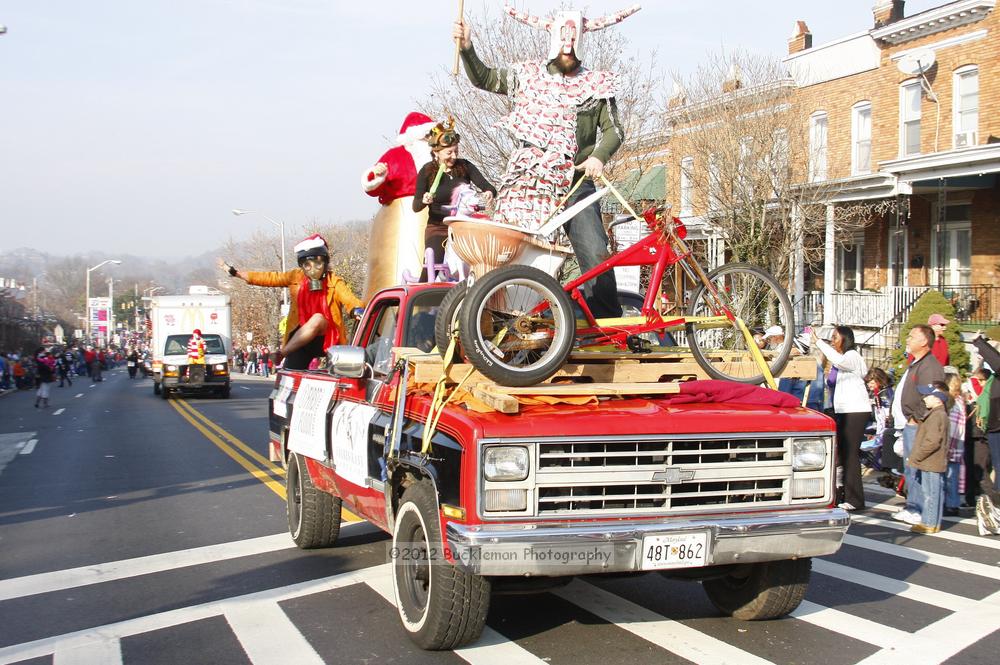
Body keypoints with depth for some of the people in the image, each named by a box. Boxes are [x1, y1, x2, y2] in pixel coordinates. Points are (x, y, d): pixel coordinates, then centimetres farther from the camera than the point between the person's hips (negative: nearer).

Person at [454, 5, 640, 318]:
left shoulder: (597, 84, 11)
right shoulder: (528, 76, 13)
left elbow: (614, 130, 7)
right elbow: (483, 78, 13)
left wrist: (599, 157, -12)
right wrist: (466, 47, -4)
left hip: (576, 182, 0)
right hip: (527, 181, 1)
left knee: (595, 254, -13)